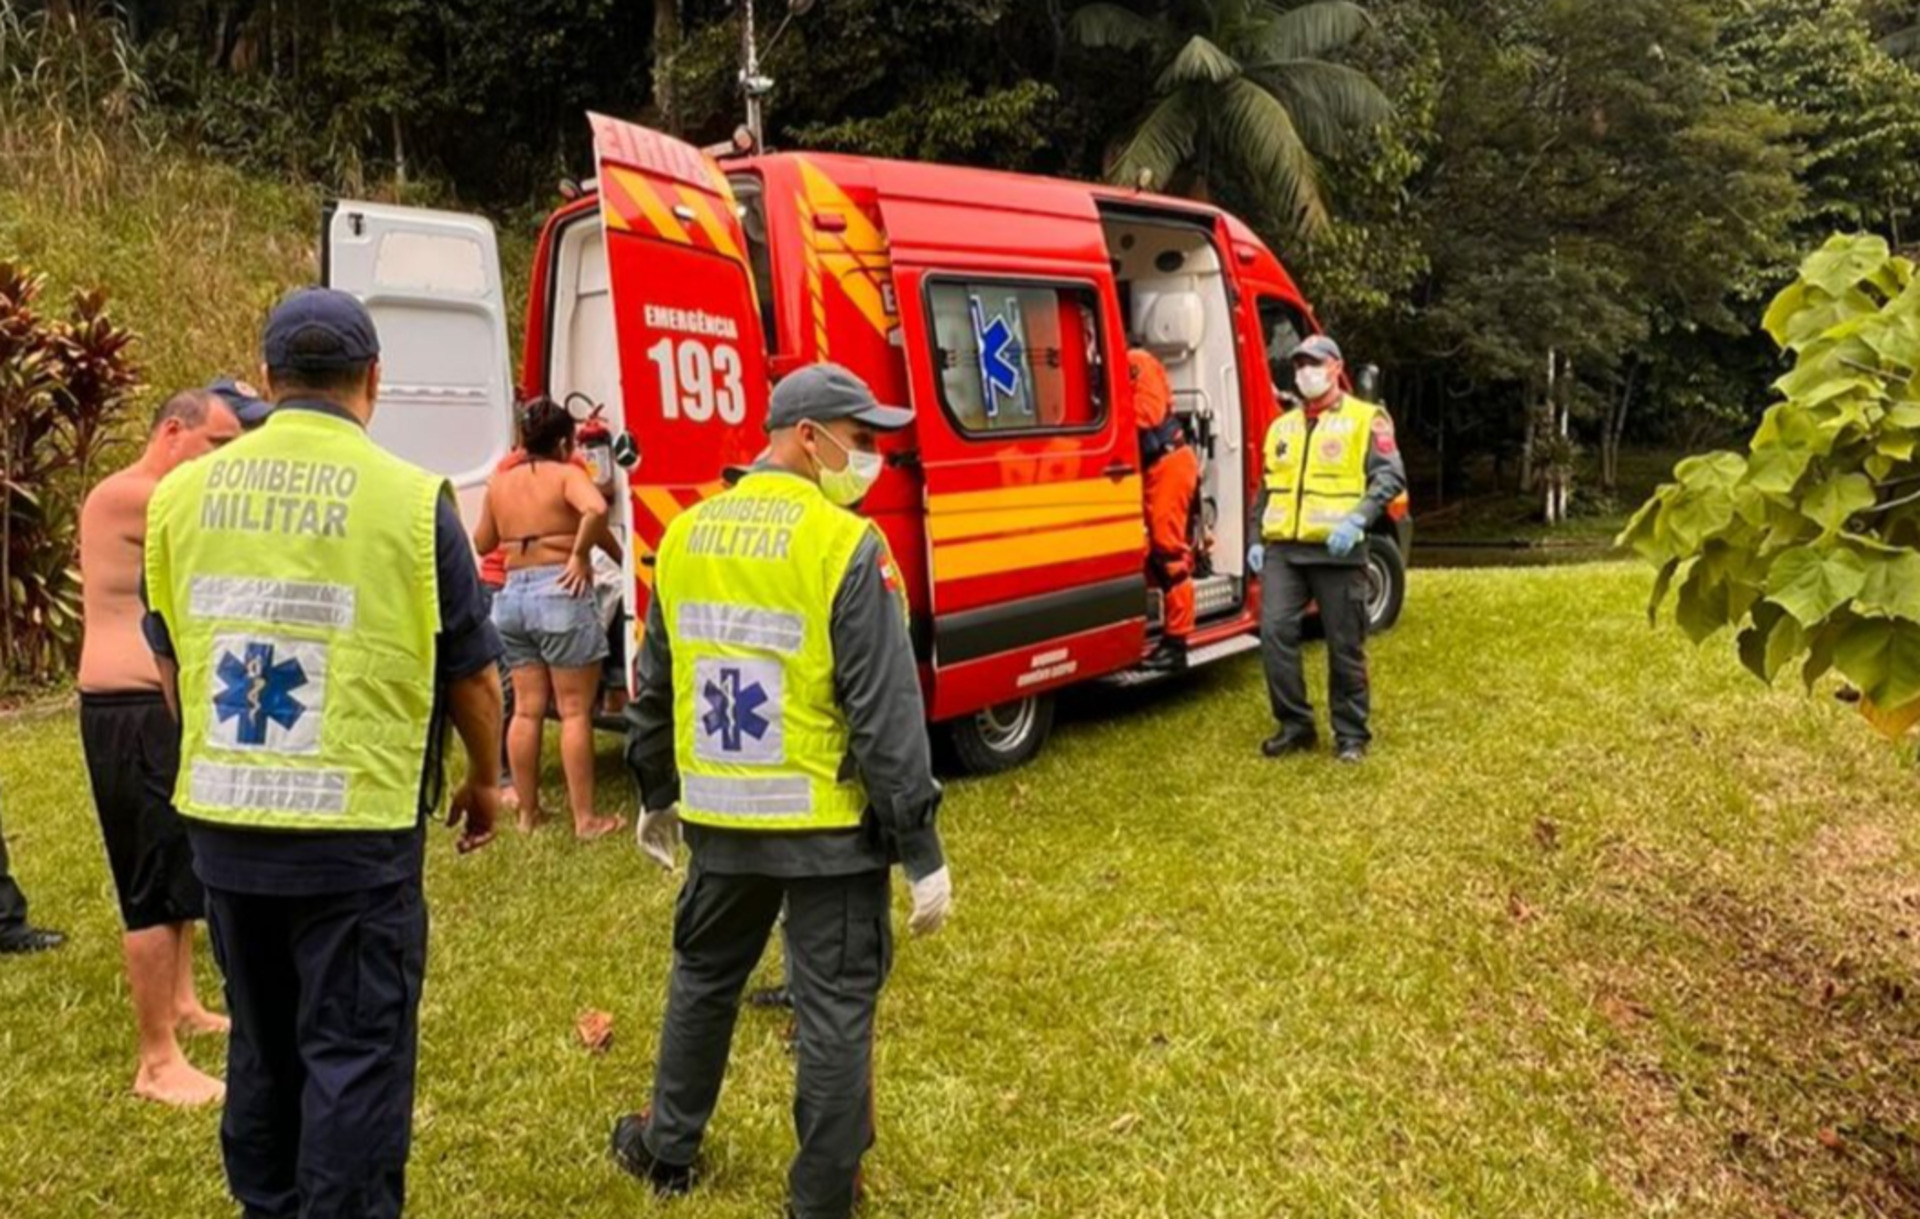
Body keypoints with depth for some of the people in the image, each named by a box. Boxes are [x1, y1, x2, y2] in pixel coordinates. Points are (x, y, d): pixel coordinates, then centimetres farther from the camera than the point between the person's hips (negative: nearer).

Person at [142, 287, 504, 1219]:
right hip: (357, 832, -5)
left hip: (222, 826, 5)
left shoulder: (183, 493, 1)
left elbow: (170, 666, 14)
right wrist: (484, 780, 14)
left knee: (262, 1047, 21)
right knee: (355, 1055, 7)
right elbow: (471, 675, -4)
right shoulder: (410, 500, -11)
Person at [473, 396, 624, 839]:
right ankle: (585, 819, 2)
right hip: (559, 592, -6)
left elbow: (482, 543, 20)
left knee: (527, 709, 13)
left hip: (511, 594, 6)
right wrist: (580, 554, -15)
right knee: (575, 710, -1)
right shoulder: (567, 474, -5)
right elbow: (596, 509, -26)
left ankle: (527, 811, 20)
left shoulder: (500, 481, 11)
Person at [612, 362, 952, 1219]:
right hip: (829, 825, -6)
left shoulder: (685, 535, 4)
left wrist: (656, 795, 26)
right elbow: (885, 713, -18)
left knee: (703, 978, 25)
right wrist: (920, 849, -12)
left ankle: (668, 1150, 42)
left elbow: (654, 687, 13)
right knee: (834, 1011, 8)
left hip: (719, 819, 6)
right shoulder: (846, 546, -16)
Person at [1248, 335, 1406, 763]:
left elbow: (1390, 476, -7)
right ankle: (1294, 725, 7)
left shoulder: (1365, 419, 3)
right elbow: (1265, 490, 24)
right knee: (1275, 633, -7)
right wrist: (1256, 539, 13)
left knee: (1345, 646, 2)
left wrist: (1357, 519, -21)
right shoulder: (1281, 427, 20)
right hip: (1282, 550, 5)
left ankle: (1351, 734, 15)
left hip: (1336, 551, -4)